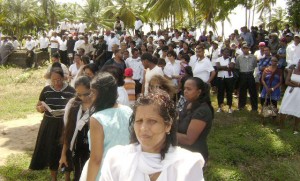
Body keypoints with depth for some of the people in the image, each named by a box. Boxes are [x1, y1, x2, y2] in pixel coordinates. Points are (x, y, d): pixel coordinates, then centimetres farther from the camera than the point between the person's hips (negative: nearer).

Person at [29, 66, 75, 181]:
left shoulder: (71, 91, -6)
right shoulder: (46, 90, 1)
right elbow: (38, 107, 8)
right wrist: (41, 108, -15)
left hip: (65, 126, -2)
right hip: (49, 125, 2)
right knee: (50, 152, 9)